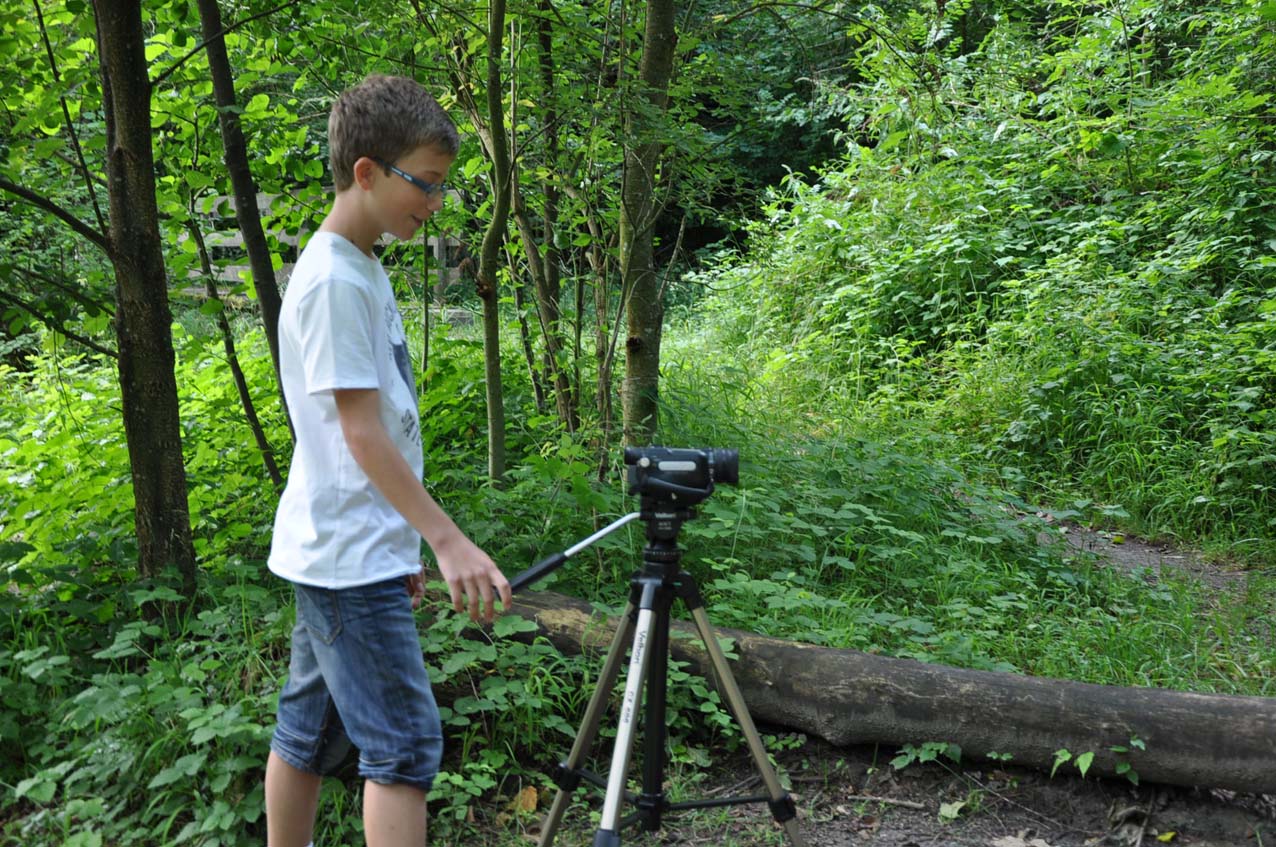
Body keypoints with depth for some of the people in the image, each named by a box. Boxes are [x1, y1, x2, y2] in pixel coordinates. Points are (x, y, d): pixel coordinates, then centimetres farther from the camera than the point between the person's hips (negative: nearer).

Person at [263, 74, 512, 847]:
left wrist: (408, 546, 19)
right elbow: (362, 433, -20)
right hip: (349, 559, -9)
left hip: (347, 555, 9)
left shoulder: (362, 270, 13)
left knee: (311, 732, 16)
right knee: (405, 745, -7)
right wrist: (449, 541, -23)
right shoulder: (332, 279, -16)